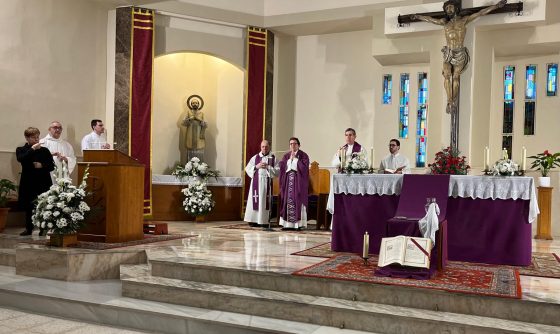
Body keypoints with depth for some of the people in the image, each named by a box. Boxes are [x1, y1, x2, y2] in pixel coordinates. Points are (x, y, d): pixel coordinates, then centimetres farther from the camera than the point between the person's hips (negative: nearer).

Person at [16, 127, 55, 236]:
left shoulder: (44, 150, 5)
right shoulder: (21, 150, 7)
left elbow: (52, 166, 4)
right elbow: (21, 159, -15)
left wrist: (42, 165, -13)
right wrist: (32, 149, -15)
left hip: (43, 182, -1)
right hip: (28, 183, 1)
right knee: (28, 206, 7)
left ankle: (43, 228, 8)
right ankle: (29, 228, 19)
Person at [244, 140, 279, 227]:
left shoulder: (273, 158, 6)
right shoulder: (255, 157, 11)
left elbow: (277, 171, -2)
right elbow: (247, 168, 8)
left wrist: (268, 167, -12)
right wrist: (256, 166, -6)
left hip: (267, 183, -1)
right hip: (256, 182, 1)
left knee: (265, 201, -2)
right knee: (255, 200, -2)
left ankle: (264, 221, 2)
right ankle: (253, 220, 2)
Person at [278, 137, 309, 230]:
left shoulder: (303, 155, 2)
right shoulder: (286, 156, 14)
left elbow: (304, 168, -12)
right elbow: (281, 167, 5)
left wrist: (295, 158, -10)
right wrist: (290, 159, -3)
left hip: (298, 181, -4)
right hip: (288, 181, 4)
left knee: (297, 201, -6)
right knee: (287, 201, 0)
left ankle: (298, 224, -4)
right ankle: (288, 223, 3)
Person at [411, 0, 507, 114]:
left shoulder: (464, 20, 4)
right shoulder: (444, 22, 9)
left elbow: (481, 12, 3)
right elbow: (429, 19, 21)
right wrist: (417, 16, 33)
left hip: (460, 54, -1)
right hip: (448, 54, 1)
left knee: (455, 77, -3)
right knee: (447, 76, -15)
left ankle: (454, 100, 10)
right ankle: (450, 102, -13)